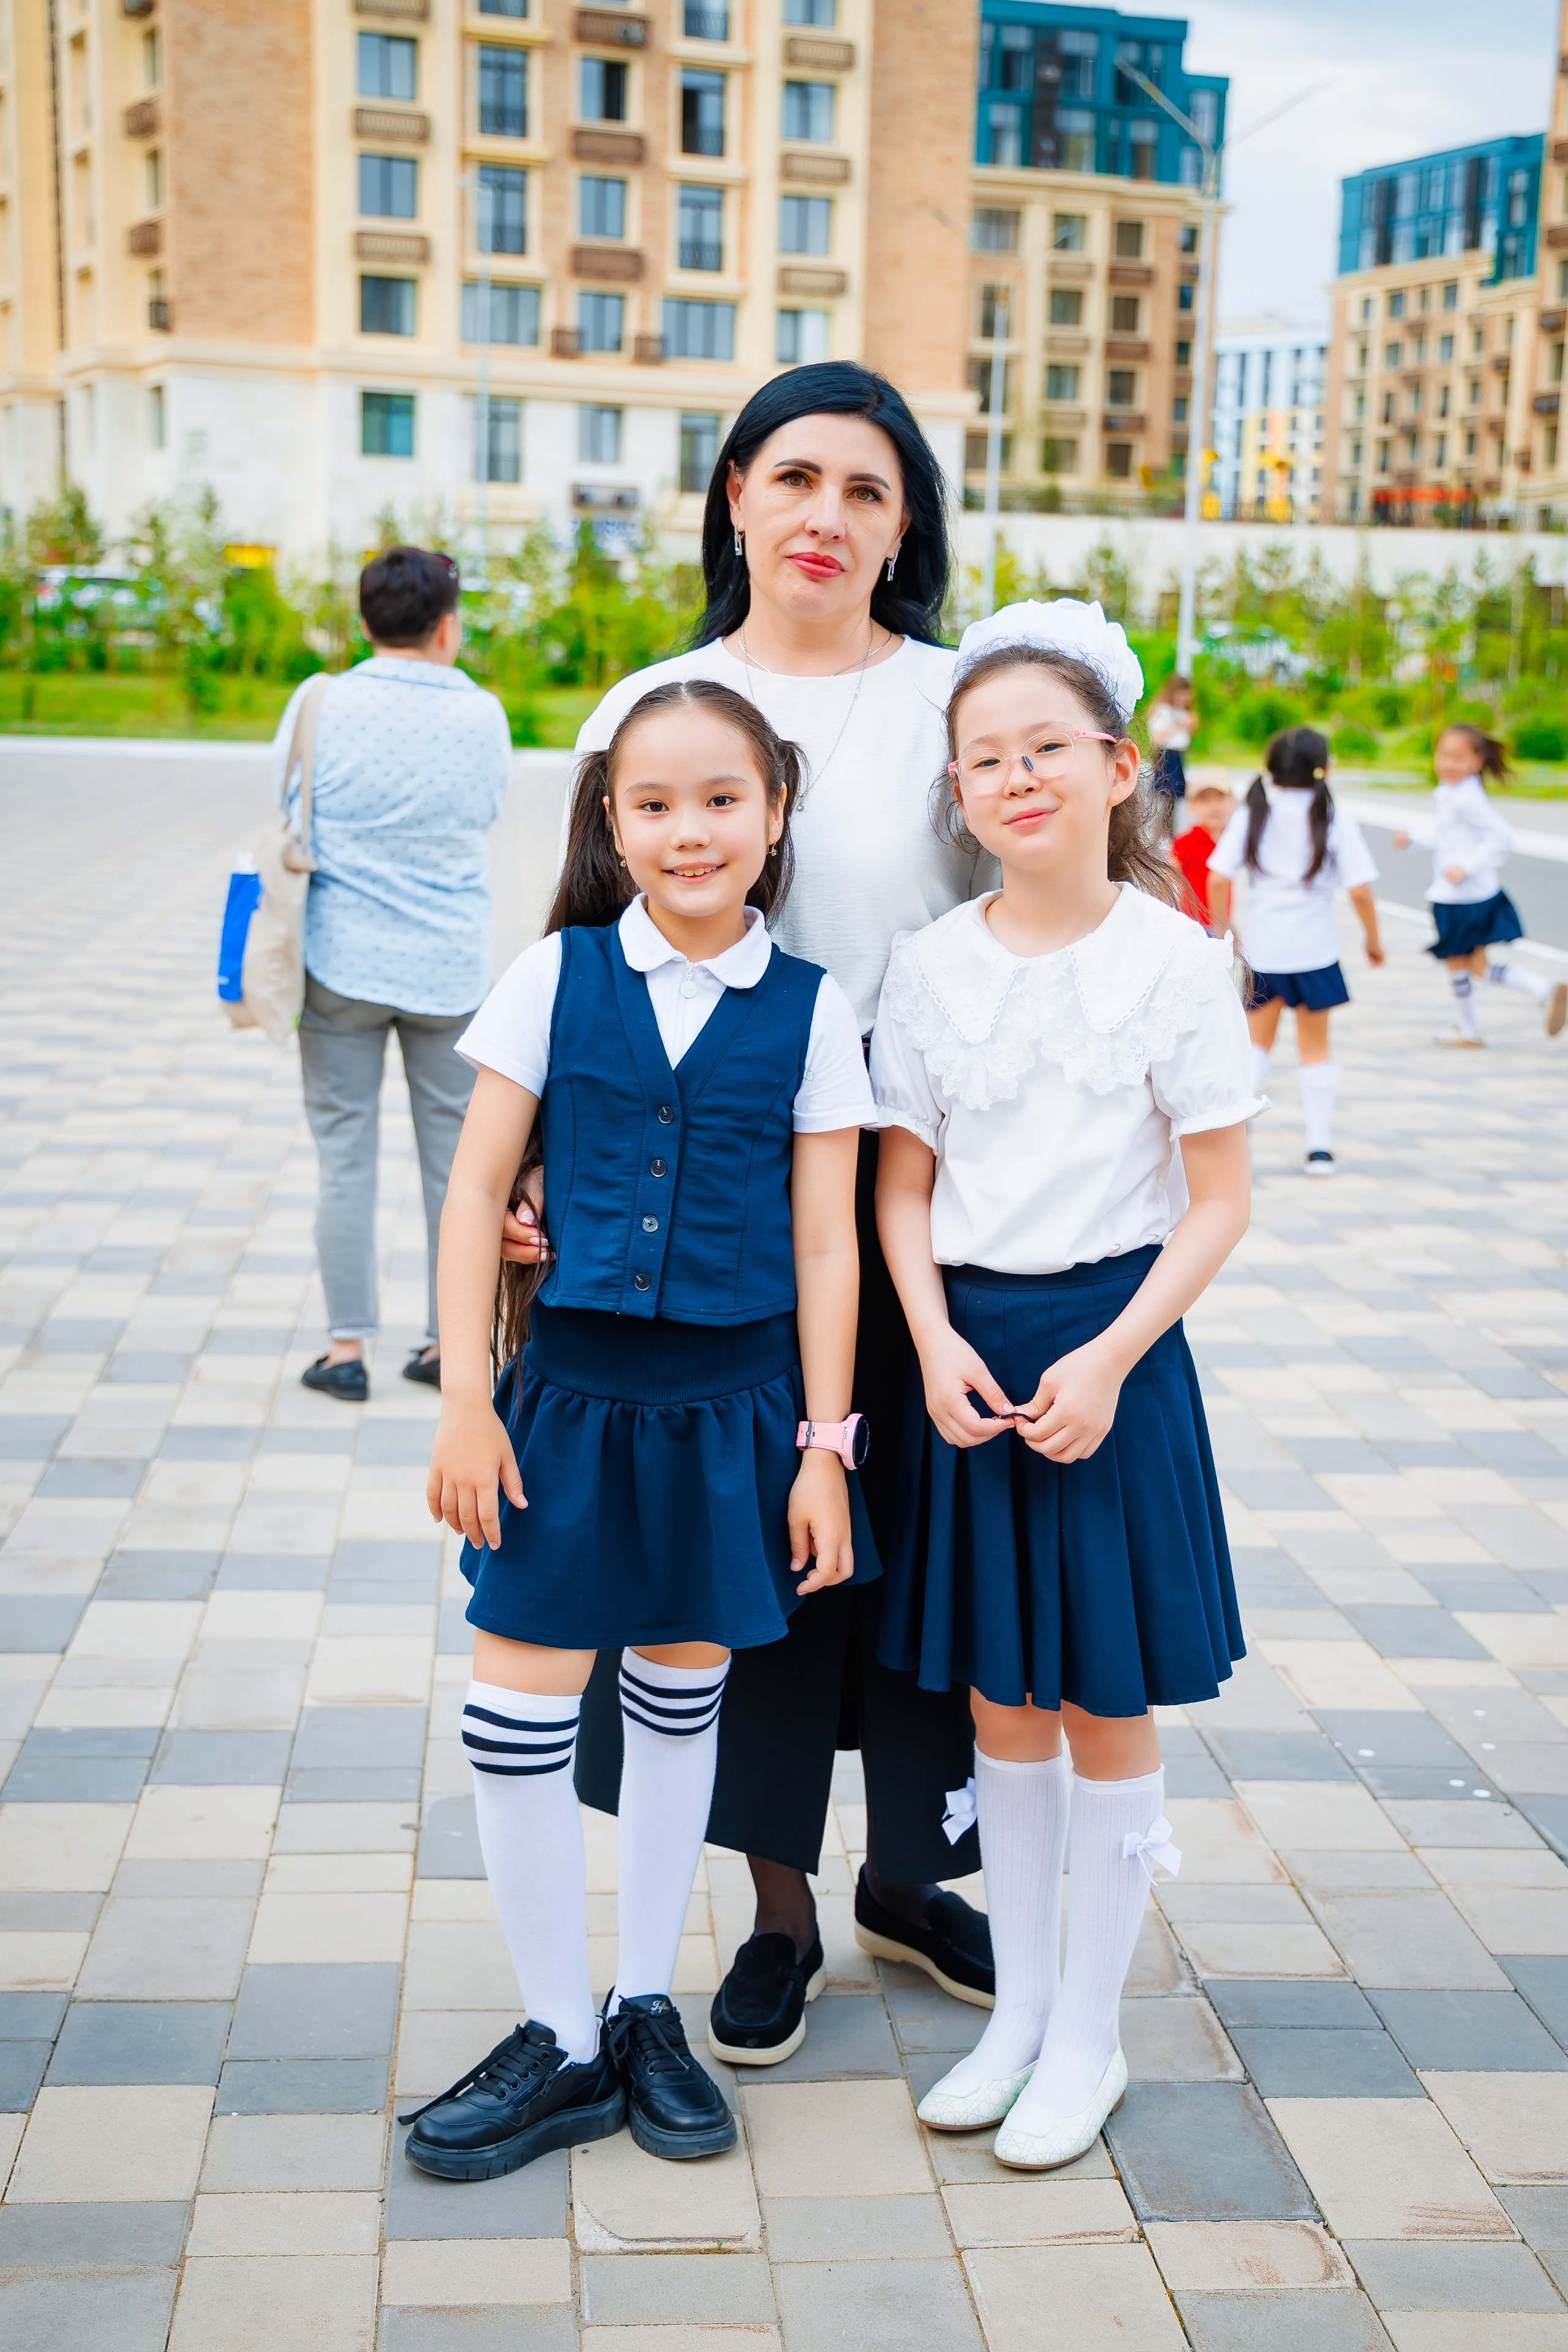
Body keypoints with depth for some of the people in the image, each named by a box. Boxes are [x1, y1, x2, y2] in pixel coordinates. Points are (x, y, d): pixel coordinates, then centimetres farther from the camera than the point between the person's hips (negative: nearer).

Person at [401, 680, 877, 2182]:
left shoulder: (807, 1009, -2)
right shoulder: (559, 975, -2)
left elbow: (825, 1244, 0)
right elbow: (477, 1188, -1)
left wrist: (824, 1450, -1)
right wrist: (465, 1396, -6)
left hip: (730, 1400, 0)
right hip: (571, 1384, 0)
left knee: (682, 1697, 14)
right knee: (515, 1715, 1)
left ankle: (647, 2010, 32)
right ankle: (561, 2044, 19)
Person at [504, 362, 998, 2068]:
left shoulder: (953, 706, 1)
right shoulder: (649, 707, 4)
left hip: (916, 1177, 0)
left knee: (916, 1517, 10)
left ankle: (906, 1871, 31)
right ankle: (779, 1905, 24)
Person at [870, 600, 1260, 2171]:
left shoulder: (1174, 961, -8)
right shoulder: (931, 967, 2)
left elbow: (1218, 1202, -6)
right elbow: (903, 1187, 6)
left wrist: (1108, 1360, -15)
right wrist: (937, 1345, -8)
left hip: (1111, 1347, -3)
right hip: (965, 1350, 3)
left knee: (1107, 1706, 7)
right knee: (999, 1700, 14)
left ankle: (1089, 2038, 24)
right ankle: (1018, 2013, 31)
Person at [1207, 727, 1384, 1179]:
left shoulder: (1253, 815, 0)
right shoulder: (1335, 820, -6)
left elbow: (1218, 879, -6)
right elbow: (1360, 888, -10)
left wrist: (1221, 927, 8)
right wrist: (1373, 938, 4)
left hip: (1260, 949, 2)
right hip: (1315, 950, -1)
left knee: (1257, 1041, 17)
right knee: (1315, 1047, 11)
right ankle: (1319, 1146, 12)